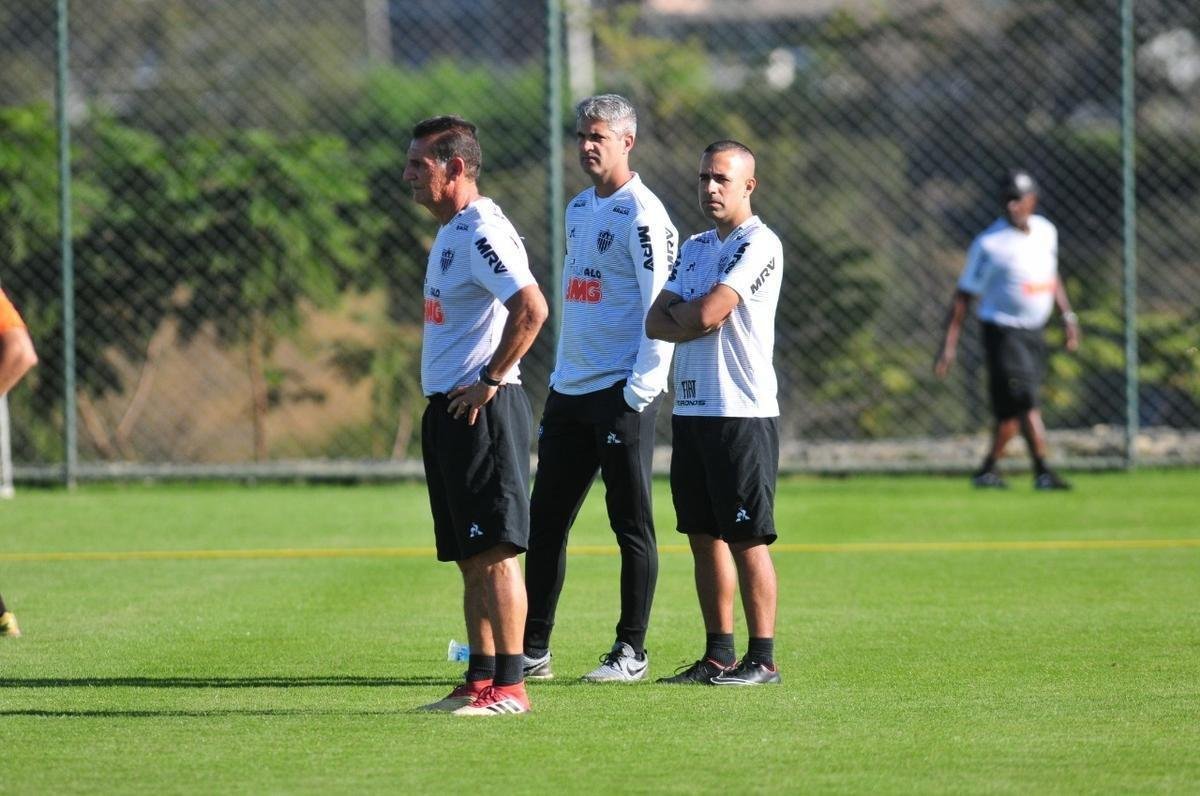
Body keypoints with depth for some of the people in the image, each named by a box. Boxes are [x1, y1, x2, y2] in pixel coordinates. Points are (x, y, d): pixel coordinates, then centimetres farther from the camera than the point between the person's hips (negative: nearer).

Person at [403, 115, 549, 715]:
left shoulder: (483, 233, -15)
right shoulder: (451, 233, 17)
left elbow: (531, 309, -26)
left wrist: (489, 381, -20)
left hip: (480, 411, -10)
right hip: (449, 411, 10)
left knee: (495, 551, -9)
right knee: (470, 558, 12)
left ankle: (509, 686, -9)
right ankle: (481, 681, 16)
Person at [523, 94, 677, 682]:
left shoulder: (641, 213, -10)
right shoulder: (578, 209, 16)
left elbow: (662, 308, -14)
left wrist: (641, 388, -19)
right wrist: (558, 383, 19)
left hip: (622, 393, -8)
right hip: (568, 390, 8)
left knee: (630, 523, -1)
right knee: (545, 522, 8)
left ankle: (631, 651, 5)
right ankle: (532, 650, 12)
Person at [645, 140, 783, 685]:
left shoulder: (758, 245, -9)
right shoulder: (695, 248, 18)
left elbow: (706, 313, -18)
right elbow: (656, 323, 10)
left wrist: (677, 312, 2)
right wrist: (694, 320, -8)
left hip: (741, 412, -8)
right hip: (691, 410, 8)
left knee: (747, 539, -7)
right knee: (704, 537, 9)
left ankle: (762, 659, -4)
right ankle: (717, 655, 14)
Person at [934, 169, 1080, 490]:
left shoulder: (1045, 232, 5)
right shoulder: (989, 243, -14)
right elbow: (964, 295, -11)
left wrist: (1068, 315, 17)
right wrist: (949, 345, -14)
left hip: (1033, 332, 6)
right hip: (1002, 331, -6)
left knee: (1013, 410, 8)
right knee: (1024, 400, -16)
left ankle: (987, 470, 18)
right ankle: (1042, 472, -13)